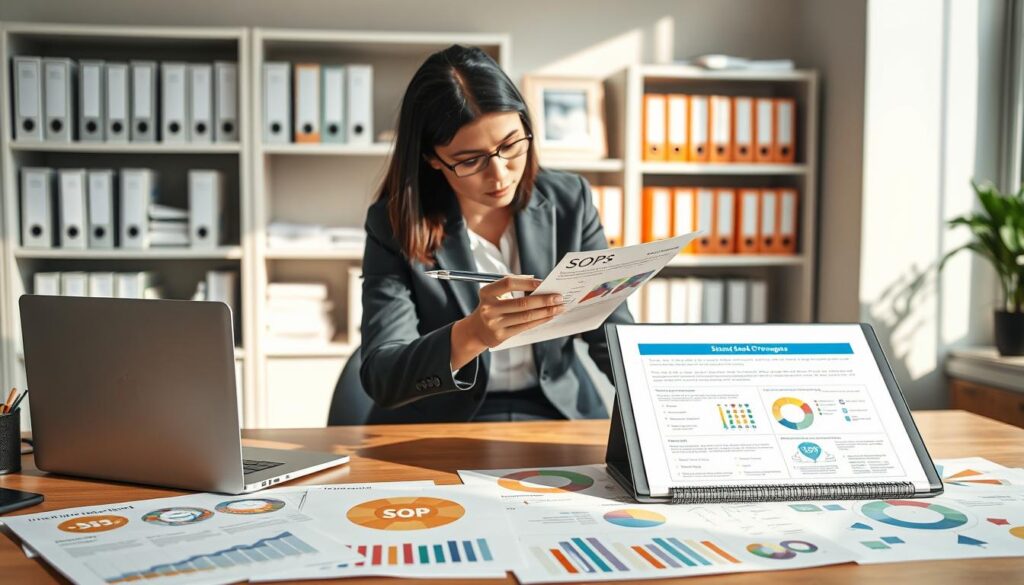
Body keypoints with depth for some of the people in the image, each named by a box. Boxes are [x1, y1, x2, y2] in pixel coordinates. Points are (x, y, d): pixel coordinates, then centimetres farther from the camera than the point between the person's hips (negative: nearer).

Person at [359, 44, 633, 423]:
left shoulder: (569, 202, 0)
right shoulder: (394, 226, -7)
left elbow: (614, 335, 1)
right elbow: (379, 376, -16)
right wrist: (469, 337, -34)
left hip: (561, 418, 2)